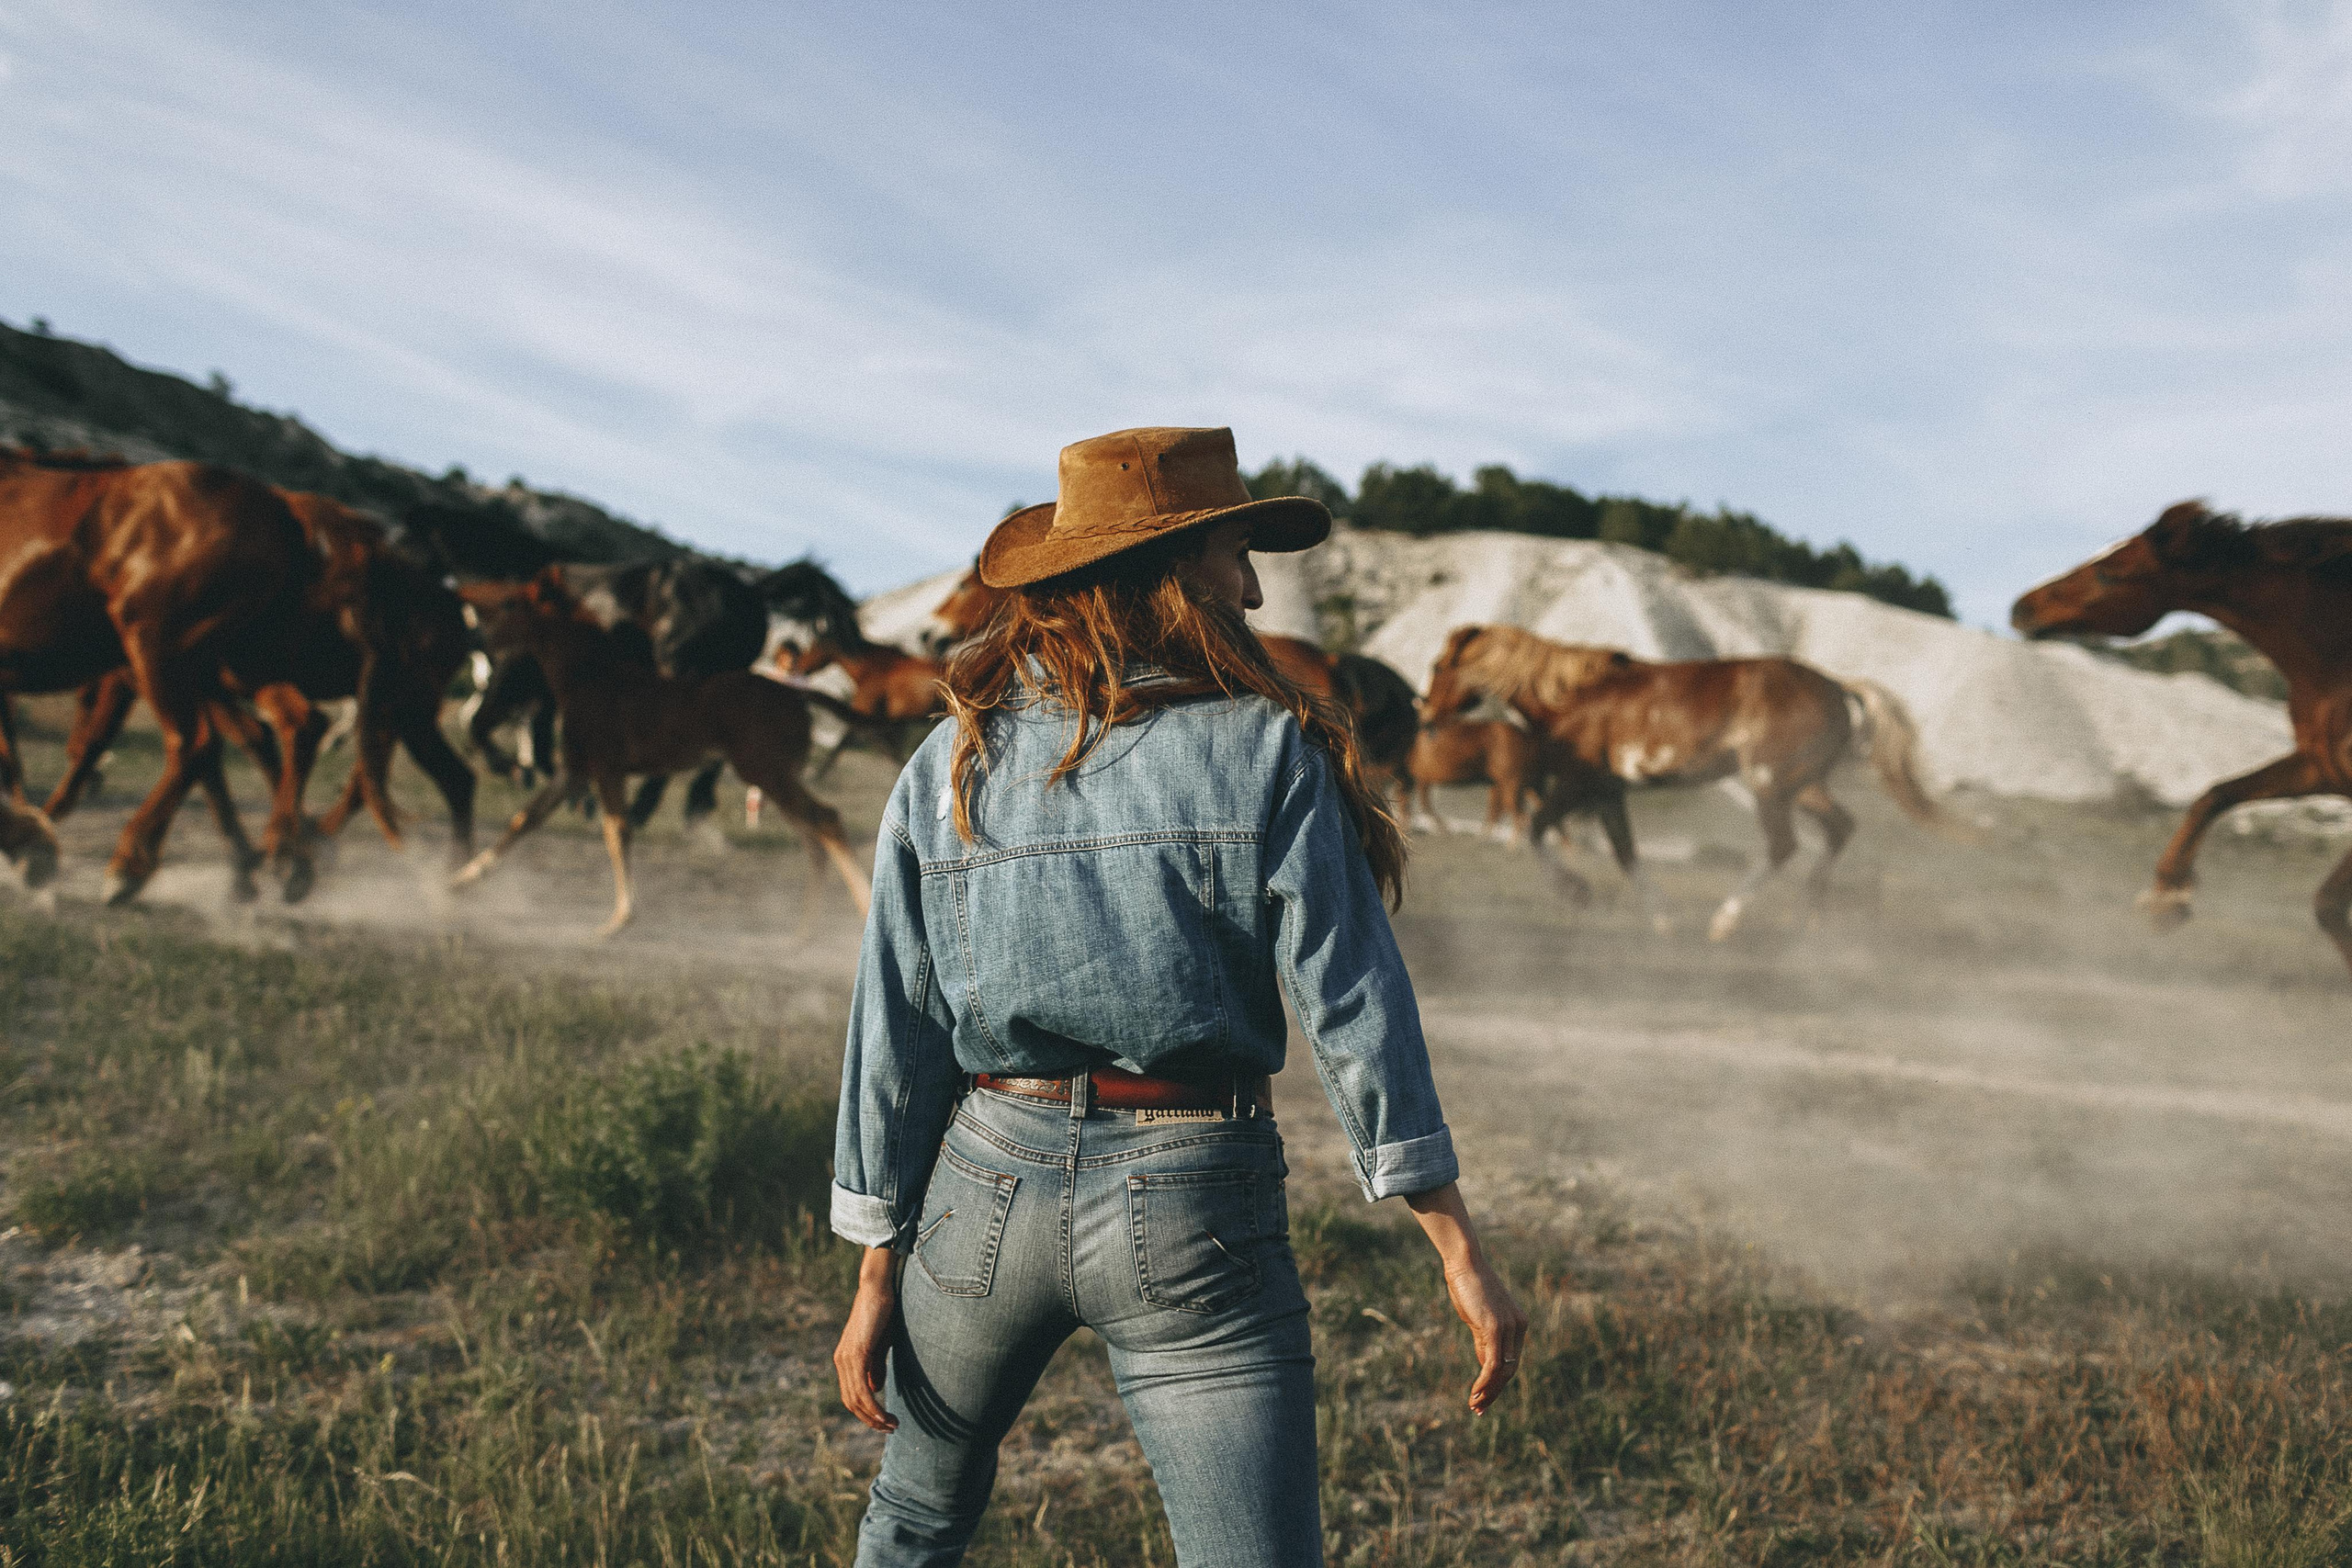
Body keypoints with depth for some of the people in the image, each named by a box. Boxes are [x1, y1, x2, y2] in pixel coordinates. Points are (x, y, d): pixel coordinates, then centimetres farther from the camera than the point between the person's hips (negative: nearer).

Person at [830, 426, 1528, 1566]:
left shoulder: (948, 768, 4)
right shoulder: (1268, 753, -5)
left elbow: (893, 1038, 4)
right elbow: (1352, 1003, -10)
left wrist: (877, 1277, 11)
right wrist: (1460, 1253, -7)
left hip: (992, 1179, 4)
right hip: (1194, 1207, -3)